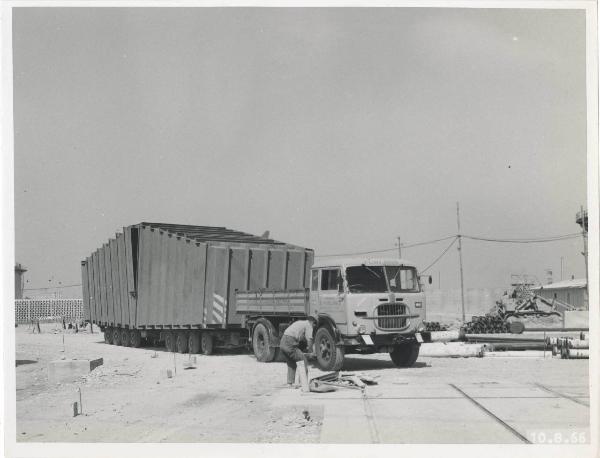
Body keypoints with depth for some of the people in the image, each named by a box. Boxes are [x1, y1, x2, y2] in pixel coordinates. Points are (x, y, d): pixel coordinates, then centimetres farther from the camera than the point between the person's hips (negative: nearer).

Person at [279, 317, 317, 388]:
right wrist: (311, 352, 1)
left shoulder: (300, 322, 28)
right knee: (303, 360, -4)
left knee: (291, 364, 21)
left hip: (282, 343, 9)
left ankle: (290, 383, 19)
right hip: (290, 344, -9)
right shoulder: (308, 325, 3)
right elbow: (309, 339, -7)